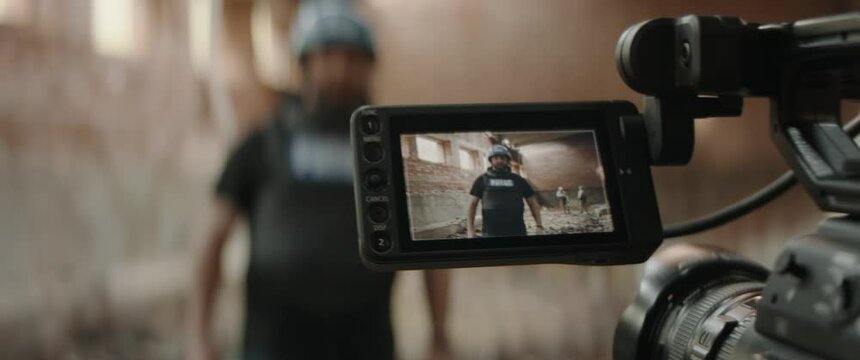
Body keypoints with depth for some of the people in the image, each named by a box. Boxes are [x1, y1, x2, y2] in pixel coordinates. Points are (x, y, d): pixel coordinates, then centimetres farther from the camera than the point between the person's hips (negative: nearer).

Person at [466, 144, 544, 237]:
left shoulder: (518, 180, 12)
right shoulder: (482, 180, 8)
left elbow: (533, 202, 14)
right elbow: (472, 204, 7)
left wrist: (539, 226, 2)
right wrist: (470, 230, -4)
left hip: (517, 231, 2)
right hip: (492, 232, -2)